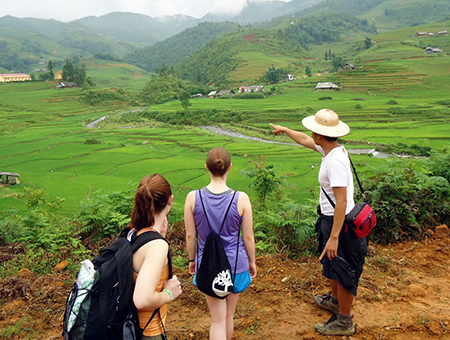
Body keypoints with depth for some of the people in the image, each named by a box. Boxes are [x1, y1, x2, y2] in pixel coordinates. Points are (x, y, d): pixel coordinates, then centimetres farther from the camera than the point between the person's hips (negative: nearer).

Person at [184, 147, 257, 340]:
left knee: (217, 319, 13)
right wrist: (252, 261, 10)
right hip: (235, 264, 0)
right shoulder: (241, 199, -16)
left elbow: (190, 235, -4)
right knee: (229, 315, 24)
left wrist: (192, 259, 13)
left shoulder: (193, 198, -14)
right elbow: (248, 236, -7)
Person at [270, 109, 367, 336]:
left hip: (339, 222, -10)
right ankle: (335, 301, 51)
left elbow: (342, 202, -30)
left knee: (342, 271, 7)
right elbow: (306, 141, 20)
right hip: (330, 217, 10)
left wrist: (334, 237, -29)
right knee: (333, 264, 27)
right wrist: (284, 130, 34)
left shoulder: (335, 162, -29)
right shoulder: (331, 149, 1)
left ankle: (344, 322, 25)